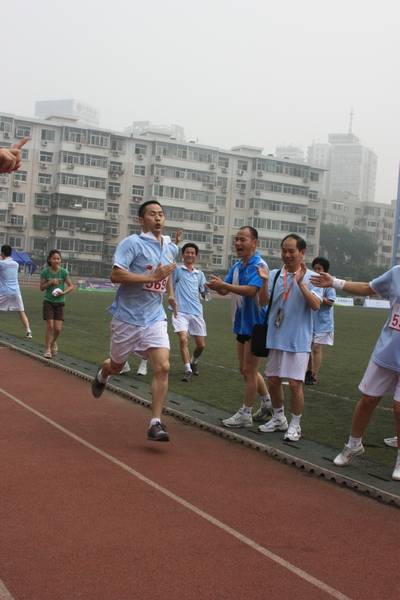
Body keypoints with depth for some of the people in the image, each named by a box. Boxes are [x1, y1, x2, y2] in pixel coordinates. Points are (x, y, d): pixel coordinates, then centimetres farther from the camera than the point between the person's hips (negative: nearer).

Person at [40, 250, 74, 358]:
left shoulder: (63, 272, -5)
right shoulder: (45, 272, -5)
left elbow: (71, 286, -2)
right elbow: (42, 288, 1)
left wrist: (63, 292, -18)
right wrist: (50, 282, -16)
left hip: (60, 303, 1)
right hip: (48, 302, -1)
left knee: (57, 328, -2)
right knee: (50, 326, -9)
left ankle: (53, 342, 30)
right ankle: (48, 349, 4)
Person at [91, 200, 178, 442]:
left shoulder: (171, 249, 8)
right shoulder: (132, 243, -13)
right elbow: (115, 275, -24)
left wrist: (171, 294, 20)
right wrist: (152, 277, -27)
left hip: (155, 318, 4)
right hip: (128, 317, -4)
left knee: (163, 367, -14)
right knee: (116, 367, 15)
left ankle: (156, 424, -10)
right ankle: (102, 375, 53)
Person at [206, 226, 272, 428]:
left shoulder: (259, 265, -17)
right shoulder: (236, 267, 9)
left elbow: (251, 290, -30)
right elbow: (225, 291, 9)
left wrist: (223, 284, -33)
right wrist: (217, 286, -14)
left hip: (256, 326, -9)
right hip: (241, 325, 9)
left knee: (249, 370, -2)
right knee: (245, 370, 16)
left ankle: (245, 415, 7)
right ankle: (268, 402, 32)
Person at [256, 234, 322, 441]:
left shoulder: (311, 277, -5)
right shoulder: (274, 275, 4)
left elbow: (316, 305, -17)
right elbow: (263, 301, -4)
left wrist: (300, 282, -25)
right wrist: (265, 281, -20)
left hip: (298, 340, -4)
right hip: (275, 338, 4)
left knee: (295, 383, -5)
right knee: (273, 381, 12)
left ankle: (295, 425, 12)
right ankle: (279, 419, 31)